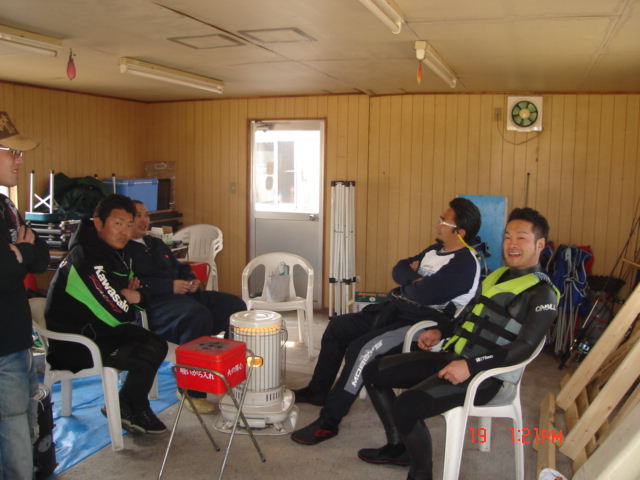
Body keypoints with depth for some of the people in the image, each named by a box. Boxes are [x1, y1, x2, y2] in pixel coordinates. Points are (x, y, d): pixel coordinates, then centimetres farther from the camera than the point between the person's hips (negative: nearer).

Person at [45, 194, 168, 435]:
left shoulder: (117, 253, 6)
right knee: (144, 358, -18)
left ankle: (126, 406, 17)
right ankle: (133, 412, 10)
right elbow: (114, 313, -29)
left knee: (156, 345, 5)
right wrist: (132, 297, -6)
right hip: (73, 345, -10)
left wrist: (130, 292, -5)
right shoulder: (87, 259, -25)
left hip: (101, 330, 10)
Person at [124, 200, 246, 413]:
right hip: (154, 303, -9)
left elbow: (180, 267, 31)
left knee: (234, 305, -6)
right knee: (198, 315, -36)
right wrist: (170, 286, -19)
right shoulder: (121, 250, -1)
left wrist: (192, 280, 8)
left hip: (184, 294, 9)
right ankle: (191, 391, -24)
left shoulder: (156, 243, 28)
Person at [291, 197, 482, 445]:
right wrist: (414, 279, -7)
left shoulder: (464, 264, -17)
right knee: (338, 326, 13)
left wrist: (406, 285, -4)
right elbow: (399, 269, 15)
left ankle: (328, 422, -19)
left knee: (361, 349, -28)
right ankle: (317, 391, 26)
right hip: (395, 310, 11)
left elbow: (424, 293, -26)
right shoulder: (436, 249, 15)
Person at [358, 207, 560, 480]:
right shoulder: (497, 275, 17)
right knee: (373, 372, 5)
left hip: (483, 375, -8)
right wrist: (439, 331, 11)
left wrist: (470, 365, -27)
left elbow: (524, 347, -19)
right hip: (451, 355, 9)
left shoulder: (542, 293, -7)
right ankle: (398, 447, 20)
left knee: (407, 405, -30)